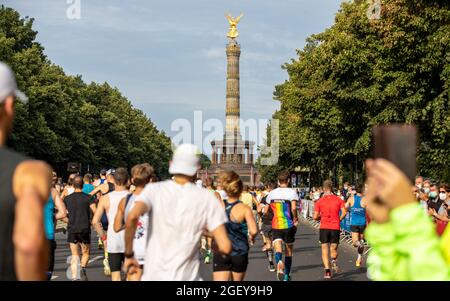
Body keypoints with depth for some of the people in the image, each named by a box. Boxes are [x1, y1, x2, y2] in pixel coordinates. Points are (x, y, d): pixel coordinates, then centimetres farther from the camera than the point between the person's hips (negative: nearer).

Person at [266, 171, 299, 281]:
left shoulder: (272, 193, 7)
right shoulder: (291, 192, -4)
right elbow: (293, 208, -19)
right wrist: (295, 219, -3)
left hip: (275, 225, 1)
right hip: (289, 225, -1)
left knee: (278, 248, -10)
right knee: (288, 251, 14)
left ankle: (279, 262, -44)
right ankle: (287, 276, 23)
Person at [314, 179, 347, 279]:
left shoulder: (320, 201, -1)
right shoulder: (338, 199, 2)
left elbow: (315, 217, -3)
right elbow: (344, 213, -6)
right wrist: (338, 220, 11)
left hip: (324, 227, -1)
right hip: (335, 227, 1)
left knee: (325, 250, 4)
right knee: (334, 249, 15)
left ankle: (327, 271, -8)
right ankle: (334, 260, -16)